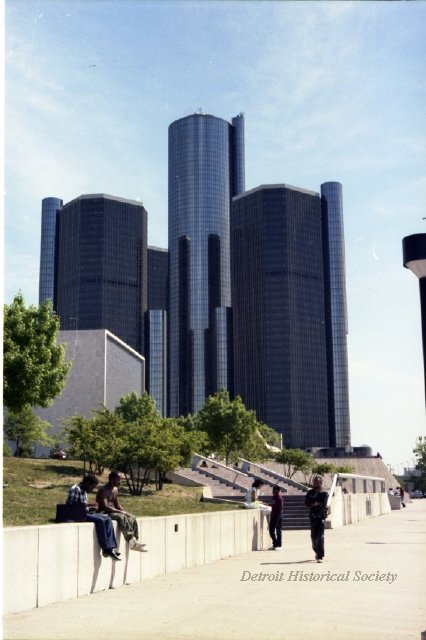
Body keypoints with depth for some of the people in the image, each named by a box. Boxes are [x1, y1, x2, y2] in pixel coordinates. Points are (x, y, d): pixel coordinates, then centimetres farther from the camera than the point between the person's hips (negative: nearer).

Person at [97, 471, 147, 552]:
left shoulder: (115, 489, 13)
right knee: (122, 517, -33)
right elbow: (105, 507, -26)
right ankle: (131, 541, -37)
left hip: (113, 512, 9)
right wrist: (121, 512, -26)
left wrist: (125, 512, 1)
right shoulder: (103, 490, -17)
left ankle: (135, 541, -11)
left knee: (132, 518, -7)